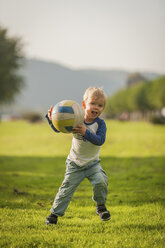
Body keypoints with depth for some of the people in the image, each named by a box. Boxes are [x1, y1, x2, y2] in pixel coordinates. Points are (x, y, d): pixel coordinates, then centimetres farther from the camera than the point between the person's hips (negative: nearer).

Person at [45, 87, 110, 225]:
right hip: (75, 163, 0)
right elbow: (58, 129, -9)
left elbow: (100, 140, -28)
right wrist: (52, 119, -30)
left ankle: (101, 206, 4)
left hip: (92, 163, 0)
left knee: (101, 181, -22)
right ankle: (55, 213, 15)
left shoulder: (100, 123, -13)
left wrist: (86, 132, -43)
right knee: (67, 187, 0)